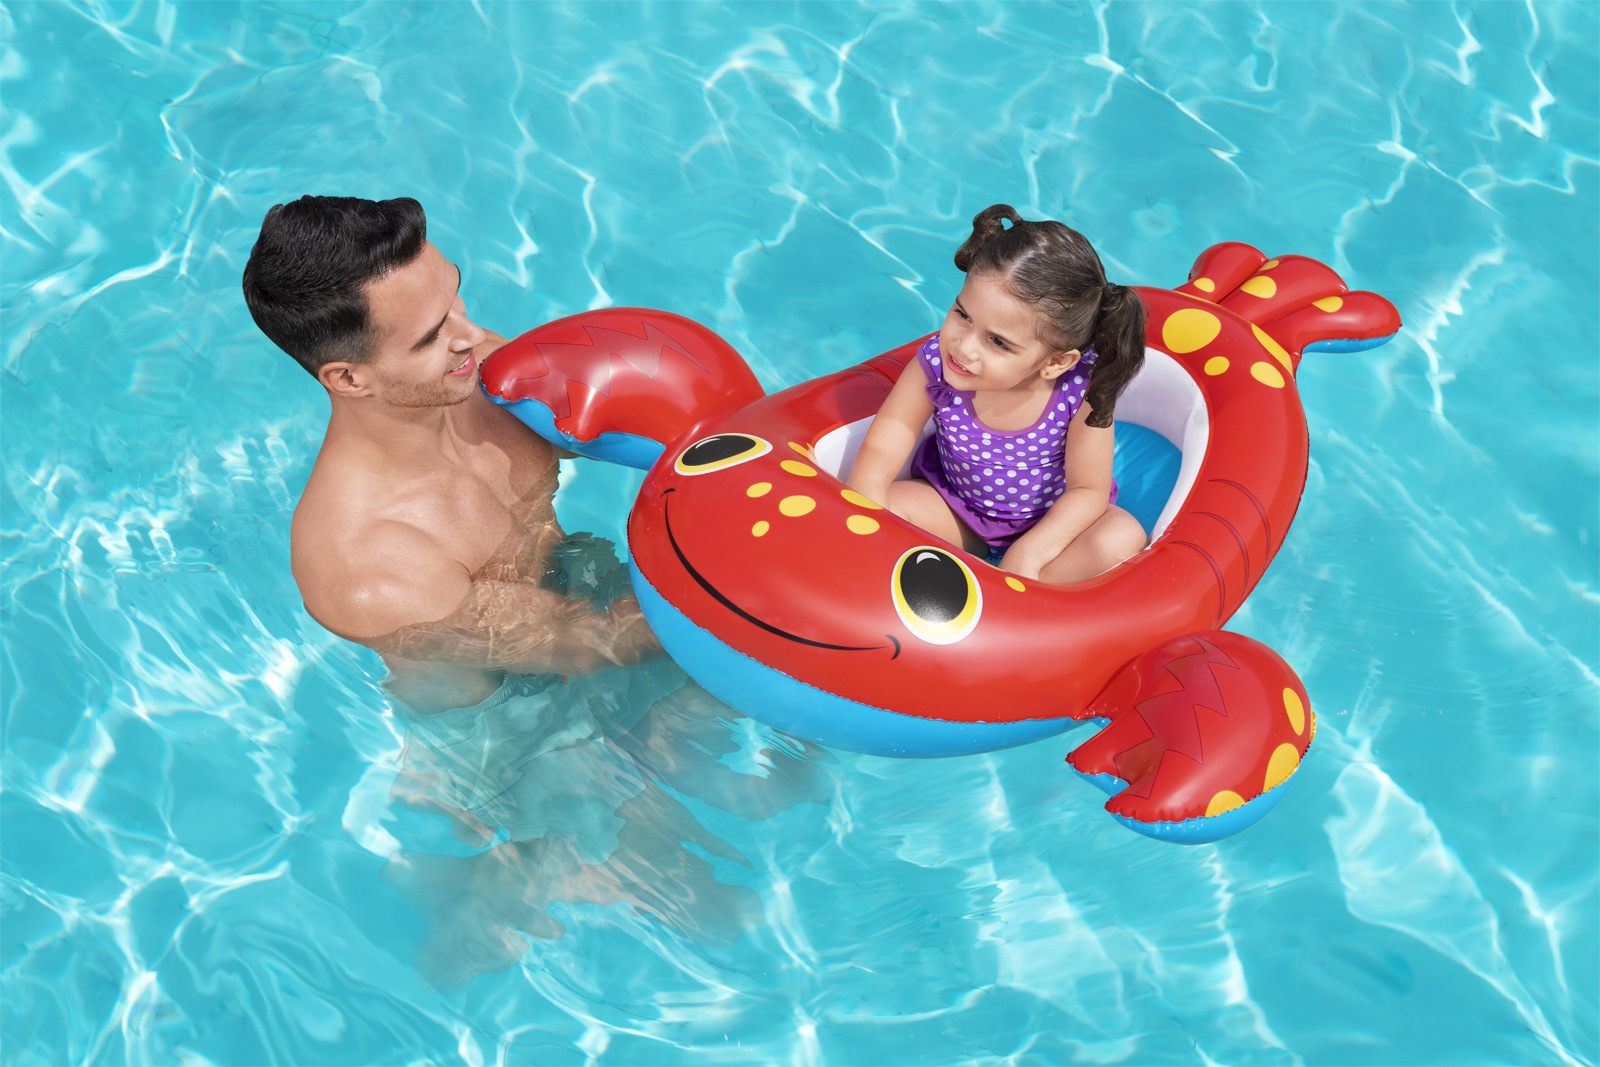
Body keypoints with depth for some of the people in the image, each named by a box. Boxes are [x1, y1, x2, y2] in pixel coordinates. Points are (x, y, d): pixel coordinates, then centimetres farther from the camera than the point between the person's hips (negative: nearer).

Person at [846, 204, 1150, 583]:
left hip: (1051, 519, -1)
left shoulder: (1082, 388, -31)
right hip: (956, 510, 1)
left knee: (1123, 538, -29)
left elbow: (1088, 489, -20)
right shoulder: (935, 364, -28)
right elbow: (878, 454, -23)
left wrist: (1026, 554, -31)